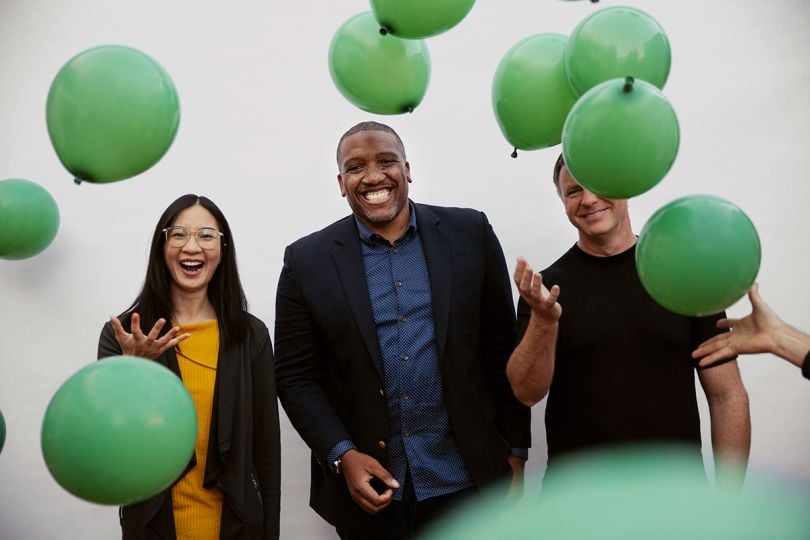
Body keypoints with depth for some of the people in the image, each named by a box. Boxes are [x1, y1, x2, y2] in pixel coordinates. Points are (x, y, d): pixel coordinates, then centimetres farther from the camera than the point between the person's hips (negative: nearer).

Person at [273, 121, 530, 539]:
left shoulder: (469, 233, -1)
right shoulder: (307, 261, -2)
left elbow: (503, 348, 2)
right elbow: (294, 375, 0)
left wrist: (514, 449, 3)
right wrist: (342, 456, -11)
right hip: (367, 483, 0)